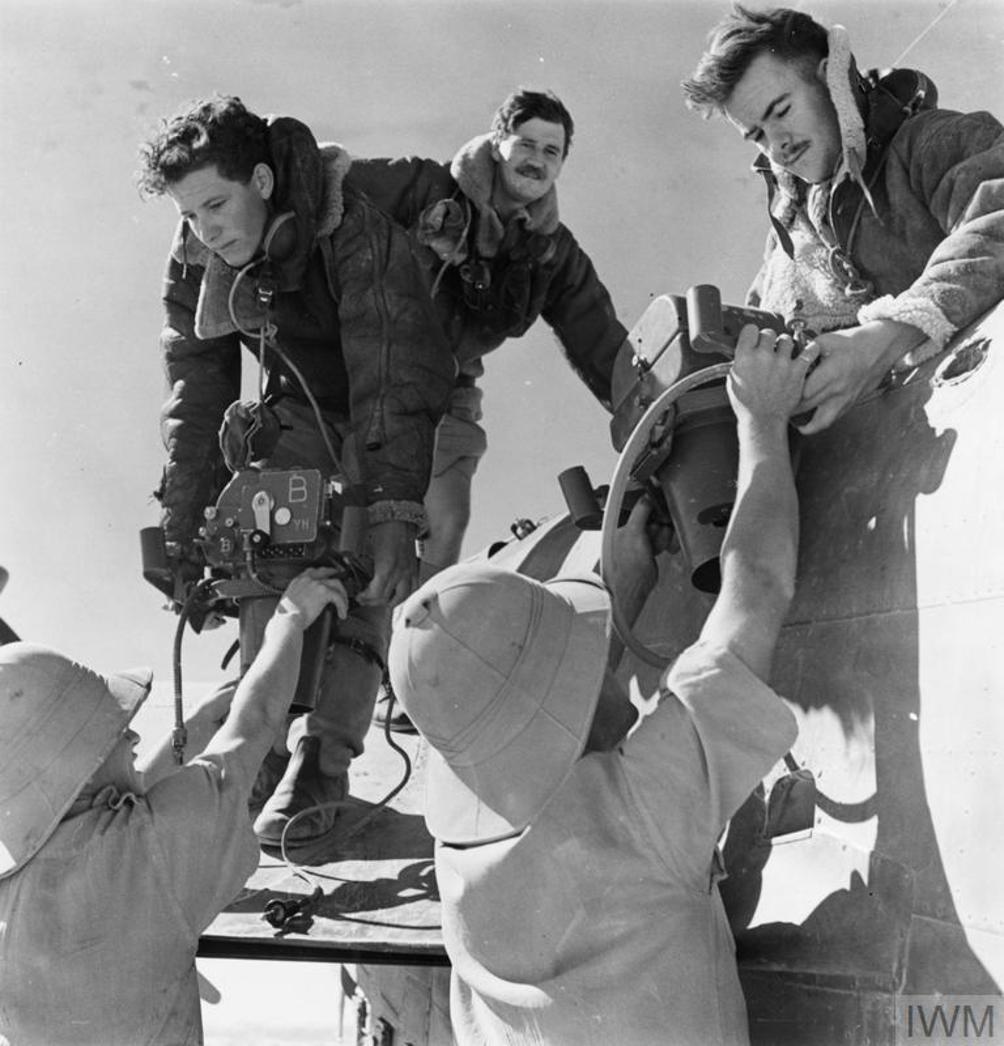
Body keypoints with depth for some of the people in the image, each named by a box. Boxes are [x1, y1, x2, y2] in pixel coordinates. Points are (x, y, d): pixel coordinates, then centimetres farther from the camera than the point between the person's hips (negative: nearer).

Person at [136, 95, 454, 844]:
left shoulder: (356, 234, -30)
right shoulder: (195, 264, -10)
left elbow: (392, 380, -34)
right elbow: (194, 399, -3)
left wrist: (393, 513, -41)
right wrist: (185, 533, -5)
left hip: (407, 420, -5)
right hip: (301, 418, 5)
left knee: (365, 585, -19)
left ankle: (320, 766, -18)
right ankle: (262, 753, -2)